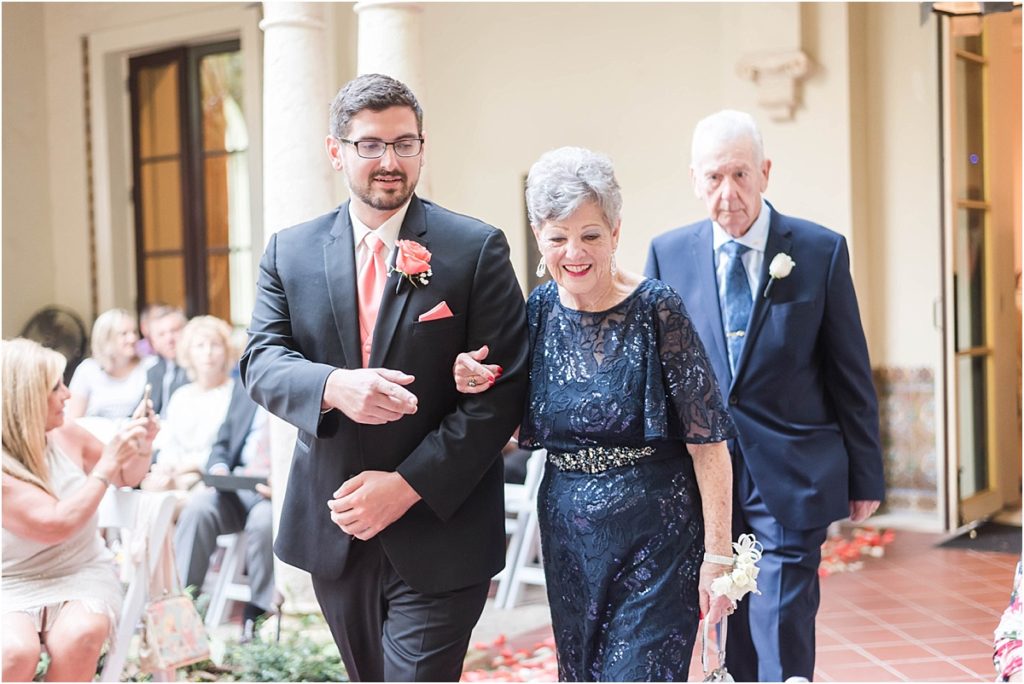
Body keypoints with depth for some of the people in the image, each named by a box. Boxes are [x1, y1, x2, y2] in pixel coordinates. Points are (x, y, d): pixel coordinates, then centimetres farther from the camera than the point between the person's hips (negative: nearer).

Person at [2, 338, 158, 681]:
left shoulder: (66, 435, -2)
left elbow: (127, 477, 16)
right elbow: (57, 525, -25)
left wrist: (142, 444, -5)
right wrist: (108, 461, -22)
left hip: (82, 575, 3)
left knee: (77, 637, -30)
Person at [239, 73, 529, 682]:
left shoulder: (477, 249, -6)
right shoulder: (290, 251, 5)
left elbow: (504, 388, -10)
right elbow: (261, 361, -1)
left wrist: (408, 484, -17)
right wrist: (333, 386, -25)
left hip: (438, 532, -4)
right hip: (335, 531, 4)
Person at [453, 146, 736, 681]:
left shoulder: (656, 310, -13)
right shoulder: (539, 311, 1)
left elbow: (708, 441, -13)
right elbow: (515, 431, 12)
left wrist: (718, 555, -14)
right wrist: (477, 388, -8)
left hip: (654, 536, -5)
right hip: (567, 535, 5)